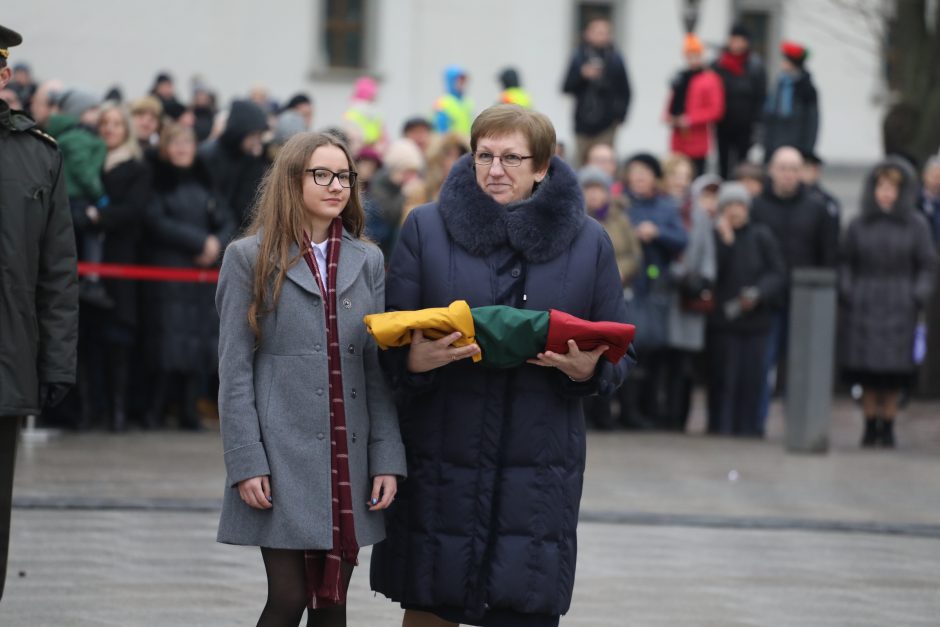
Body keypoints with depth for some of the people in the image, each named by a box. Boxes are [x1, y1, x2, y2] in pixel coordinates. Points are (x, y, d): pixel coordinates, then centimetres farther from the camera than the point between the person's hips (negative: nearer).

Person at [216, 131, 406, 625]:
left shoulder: (367, 261, 12)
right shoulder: (250, 258, 2)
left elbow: (379, 368, 9)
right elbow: (234, 370, -2)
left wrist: (387, 459, 1)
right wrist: (246, 462, -10)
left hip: (348, 461, 3)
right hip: (283, 458, -3)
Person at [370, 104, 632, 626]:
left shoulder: (587, 241, 6)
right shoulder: (426, 228, 4)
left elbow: (617, 356, 10)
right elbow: (389, 342, 4)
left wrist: (586, 370, -12)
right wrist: (415, 359, -18)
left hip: (539, 467, 0)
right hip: (439, 461, 0)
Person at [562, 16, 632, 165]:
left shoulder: (615, 59, 4)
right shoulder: (578, 58, 6)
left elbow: (625, 92, 5)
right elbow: (566, 88, 3)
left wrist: (619, 116, -6)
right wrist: (582, 75, -13)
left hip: (606, 126, -2)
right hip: (583, 124, 2)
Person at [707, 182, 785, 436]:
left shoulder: (761, 237, 6)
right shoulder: (714, 236, 6)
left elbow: (777, 274, 3)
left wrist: (758, 294, -13)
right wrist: (725, 240, -11)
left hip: (754, 318, 0)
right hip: (721, 319, 0)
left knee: (750, 375, -3)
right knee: (723, 375, -3)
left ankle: (748, 425, 4)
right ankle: (721, 424, 3)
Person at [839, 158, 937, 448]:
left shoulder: (916, 225, 3)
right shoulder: (859, 225, 6)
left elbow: (927, 265, 4)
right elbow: (845, 263, 12)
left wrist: (917, 298, -8)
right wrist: (846, 292, -2)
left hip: (899, 307, -1)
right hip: (863, 307, 1)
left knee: (894, 371, -2)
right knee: (867, 372, -1)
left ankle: (888, 426, 7)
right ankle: (870, 425, 8)